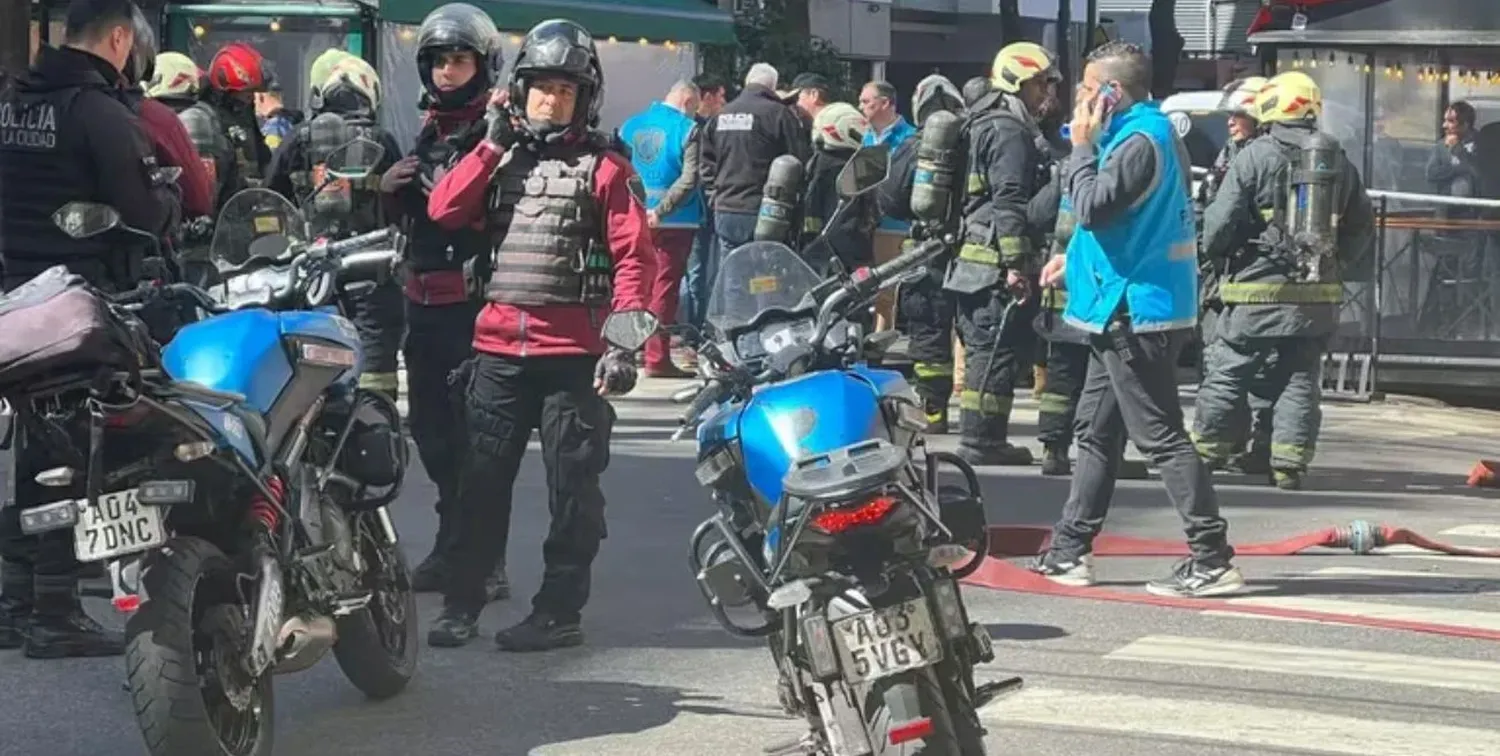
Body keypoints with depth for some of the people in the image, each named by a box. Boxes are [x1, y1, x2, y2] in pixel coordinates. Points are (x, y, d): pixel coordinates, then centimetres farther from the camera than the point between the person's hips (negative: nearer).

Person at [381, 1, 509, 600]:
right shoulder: (427, 135, 18)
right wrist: (390, 192, 8)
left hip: (477, 300, -8)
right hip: (424, 300, 9)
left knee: (475, 432, -9)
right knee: (432, 429, 14)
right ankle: (454, 545, 26)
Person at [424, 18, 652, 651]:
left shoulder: (604, 166, 0)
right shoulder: (501, 157, 14)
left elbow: (635, 256, -6)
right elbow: (443, 210, 0)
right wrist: (493, 144, -5)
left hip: (574, 353, -4)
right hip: (498, 348, 4)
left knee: (572, 485, 2)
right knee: (482, 481, 6)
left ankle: (560, 610, 8)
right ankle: (462, 603, 12)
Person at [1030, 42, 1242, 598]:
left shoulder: (1140, 141, -17)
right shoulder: (1153, 133, 15)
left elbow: (1092, 206, -24)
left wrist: (1081, 146, -11)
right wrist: (1077, 261, 21)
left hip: (1135, 309, -11)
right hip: (1129, 307, 11)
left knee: (1161, 437, -9)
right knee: (1095, 431, 15)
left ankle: (1212, 561, -9)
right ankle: (1069, 551, 21)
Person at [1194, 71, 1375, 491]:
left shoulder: (1255, 158, -9)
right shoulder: (1338, 163, 7)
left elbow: (1219, 224, -9)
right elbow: (1362, 229, 13)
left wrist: (1216, 258, 9)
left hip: (1258, 291, -4)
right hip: (1318, 297, 4)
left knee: (1225, 376, 7)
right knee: (1300, 380, 9)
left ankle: (1202, 452, 12)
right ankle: (1290, 464, 5)